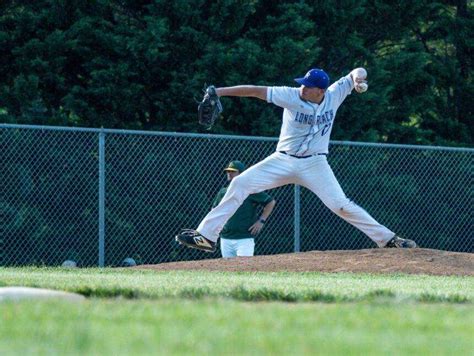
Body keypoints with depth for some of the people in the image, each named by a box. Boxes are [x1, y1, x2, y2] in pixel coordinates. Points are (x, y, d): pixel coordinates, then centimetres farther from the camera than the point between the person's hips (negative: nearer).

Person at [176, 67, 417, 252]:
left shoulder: (333, 96, -8)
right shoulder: (292, 97, -12)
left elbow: (358, 73, -2)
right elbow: (256, 91, -15)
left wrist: (358, 78, -27)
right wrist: (220, 92, -21)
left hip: (314, 164, -1)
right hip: (283, 161, 1)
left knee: (340, 205, -15)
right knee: (240, 184, -12)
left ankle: (387, 239, -5)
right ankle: (206, 235, -11)